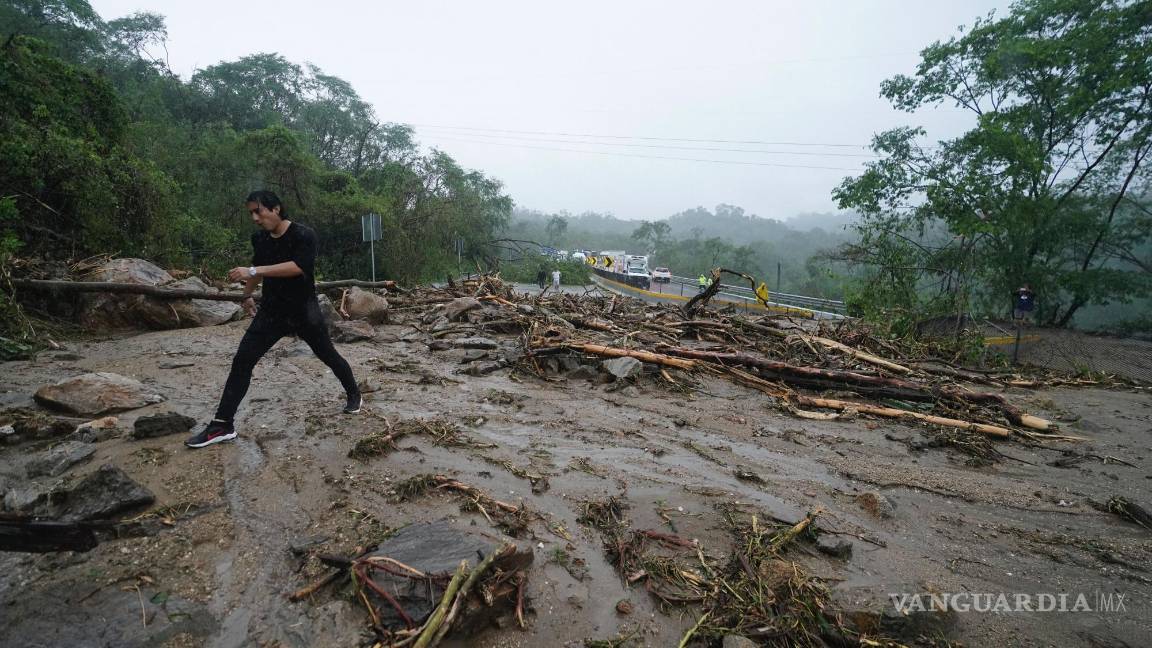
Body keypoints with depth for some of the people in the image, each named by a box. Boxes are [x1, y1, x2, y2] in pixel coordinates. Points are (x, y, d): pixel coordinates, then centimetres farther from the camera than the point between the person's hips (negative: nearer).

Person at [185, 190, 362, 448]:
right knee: (241, 361, -5)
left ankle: (354, 395, 34)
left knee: (329, 356, 10)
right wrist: (247, 295, 33)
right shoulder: (260, 239, 3)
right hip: (271, 311, 5)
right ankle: (222, 425, 0)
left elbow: (297, 266, -33)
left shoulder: (304, 235, -16)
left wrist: (253, 271, -36)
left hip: (304, 311, -4)